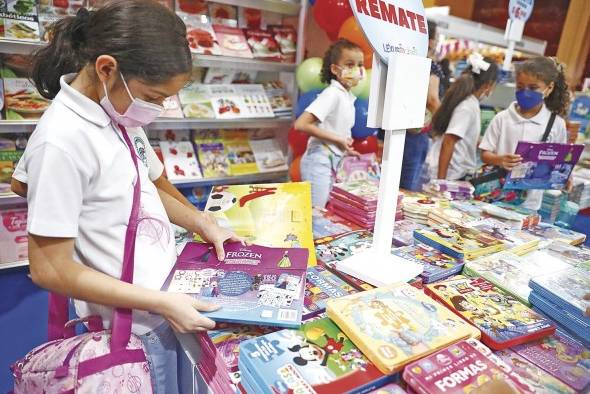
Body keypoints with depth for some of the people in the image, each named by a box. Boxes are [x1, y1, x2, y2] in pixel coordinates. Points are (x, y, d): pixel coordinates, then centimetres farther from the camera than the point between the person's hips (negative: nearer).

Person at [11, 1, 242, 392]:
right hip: (134, 326, -7)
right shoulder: (62, 140, -26)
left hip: (170, 297, 8)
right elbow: (50, 269, -22)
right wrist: (161, 302, -21)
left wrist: (202, 223, -1)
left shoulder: (122, 114, -2)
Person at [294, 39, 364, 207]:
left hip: (334, 162, 9)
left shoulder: (348, 96, 9)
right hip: (319, 161, -9)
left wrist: (345, 149, 7)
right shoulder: (332, 93, -16)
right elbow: (301, 124, -24)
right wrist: (337, 139, -20)